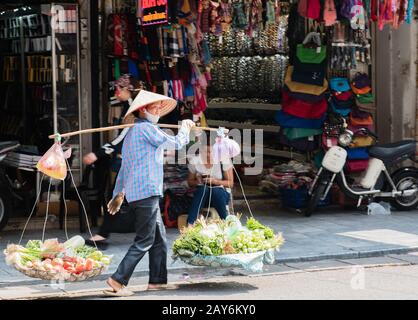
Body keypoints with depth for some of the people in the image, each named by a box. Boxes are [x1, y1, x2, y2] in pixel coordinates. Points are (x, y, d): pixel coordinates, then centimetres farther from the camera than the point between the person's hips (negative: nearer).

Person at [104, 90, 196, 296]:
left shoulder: (131, 133, 21)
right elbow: (176, 143, -3)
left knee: (159, 238, 13)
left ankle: (157, 280, 15)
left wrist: (118, 194, 28)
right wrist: (185, 128, 17)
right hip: (146, 192, -10)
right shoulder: (146, 128, -9)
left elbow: (124, 167, 25)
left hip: (135, 193, 10)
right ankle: (118, 280, -13)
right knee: (144, 241, -9)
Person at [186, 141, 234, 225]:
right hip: (201, 194, 1)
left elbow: (230, 183, -6)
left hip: (221, 194, -1)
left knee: (215, 191, -36)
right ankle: (190, 224, -41)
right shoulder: (195, 161, -2)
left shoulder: (224, 161, -9)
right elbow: (190, 182, 9)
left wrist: (215, 181, -21)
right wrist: (198, 181, -14)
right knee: (203, 189, -34)